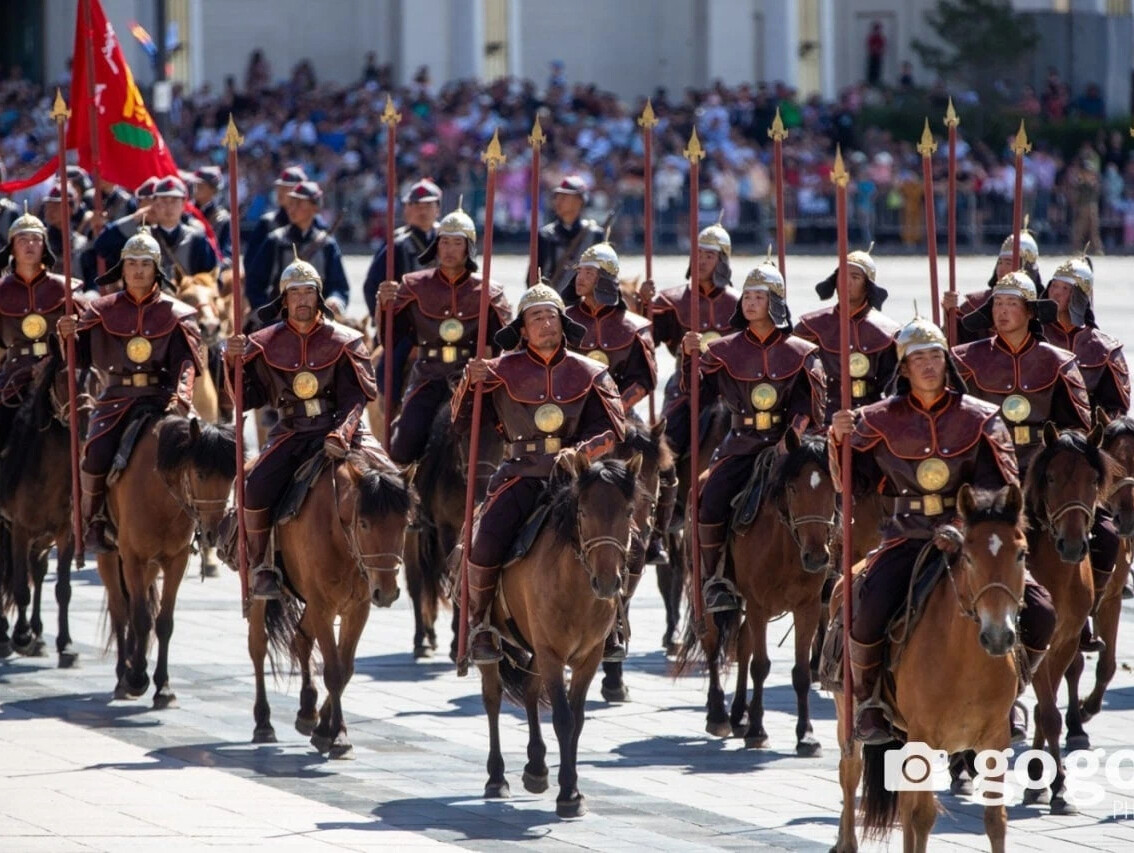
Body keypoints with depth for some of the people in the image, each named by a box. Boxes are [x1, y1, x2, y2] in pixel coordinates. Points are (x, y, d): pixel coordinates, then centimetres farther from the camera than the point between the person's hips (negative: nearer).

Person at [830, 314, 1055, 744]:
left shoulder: (981, 419, 3)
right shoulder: (881, 420, 4)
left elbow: (1003, 489, -3)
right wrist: (840, 440, -13)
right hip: (907, 542, -1)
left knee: (1040, 615, -14)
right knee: (868, 613, -29)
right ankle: (869, 699, -3)